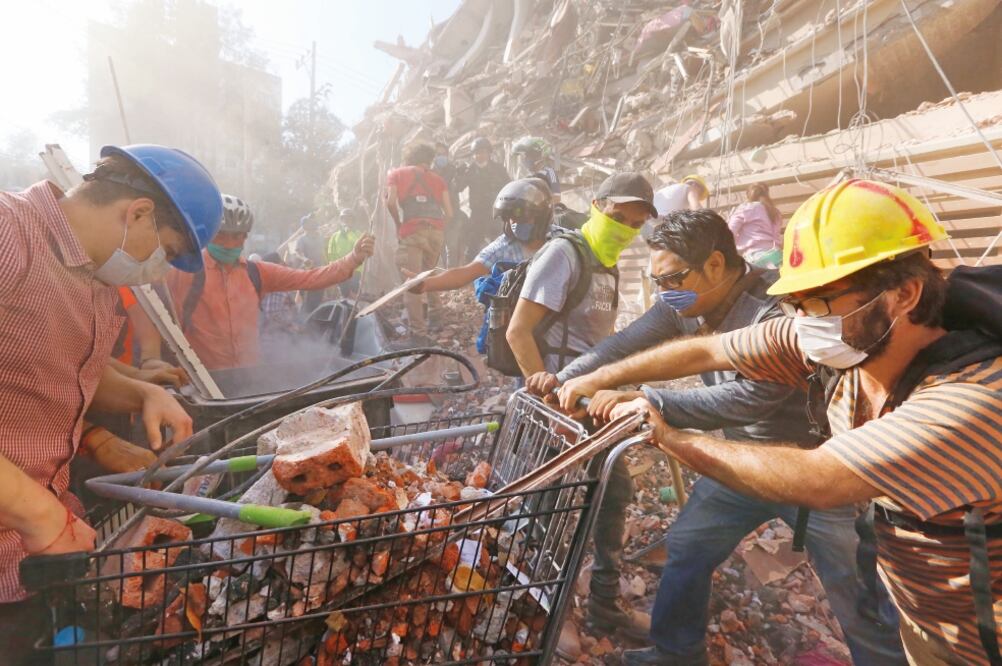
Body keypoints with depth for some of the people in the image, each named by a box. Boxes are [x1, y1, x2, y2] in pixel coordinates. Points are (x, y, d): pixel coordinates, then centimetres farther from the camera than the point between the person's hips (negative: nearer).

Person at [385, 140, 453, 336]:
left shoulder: (396, 174, 16)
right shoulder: (436, 178, 22)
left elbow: (391, 202, -1)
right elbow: (449, 212, 12)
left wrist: (398, 224, 13)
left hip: (411, 231, -3)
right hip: (437, 231, 3)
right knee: (428, 273, 26)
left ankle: (419, 330, -8)